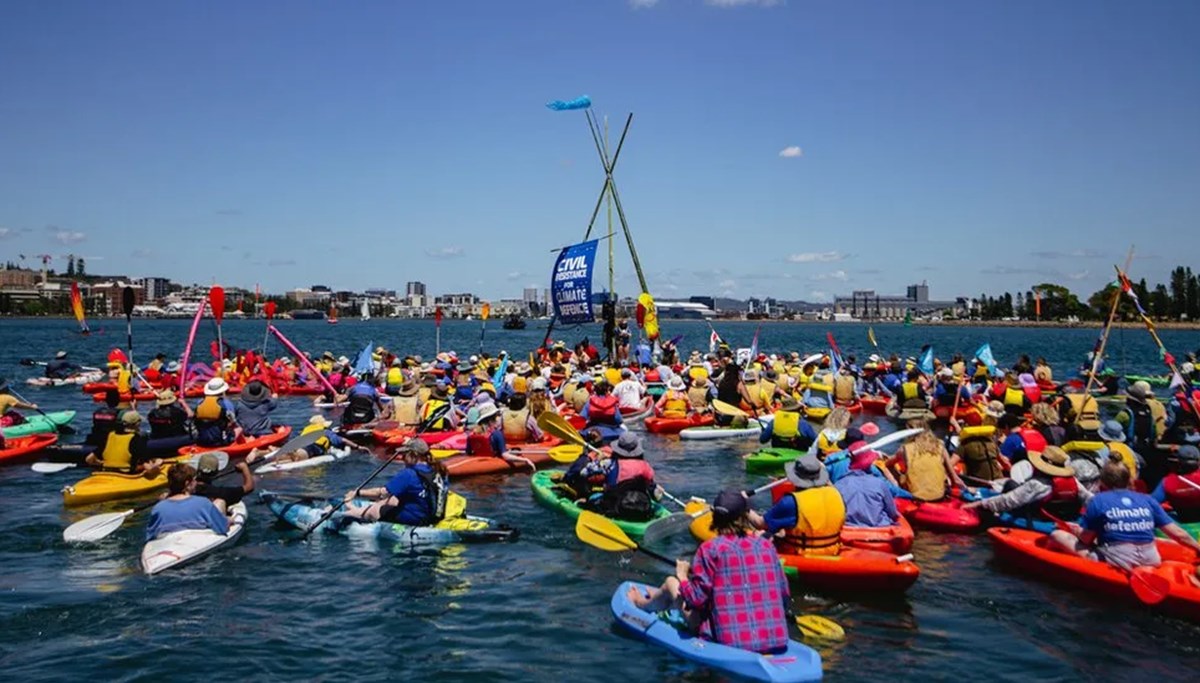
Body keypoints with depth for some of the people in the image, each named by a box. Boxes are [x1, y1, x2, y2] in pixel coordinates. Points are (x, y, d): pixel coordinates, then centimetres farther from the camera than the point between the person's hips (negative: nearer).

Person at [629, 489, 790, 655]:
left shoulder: (710, 549, -11)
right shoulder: (766, 545, 1)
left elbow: (696, 599, -12)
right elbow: (784, 595, 5)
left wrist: (682, 576, 7)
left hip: (727, 641, -4)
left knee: (671, 582, 18)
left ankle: (646, 603, 50)